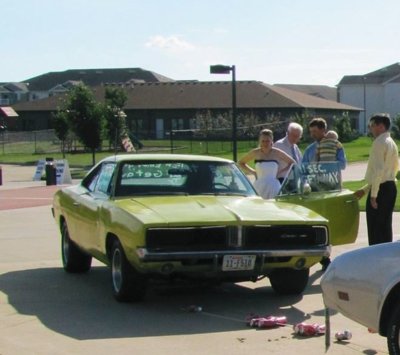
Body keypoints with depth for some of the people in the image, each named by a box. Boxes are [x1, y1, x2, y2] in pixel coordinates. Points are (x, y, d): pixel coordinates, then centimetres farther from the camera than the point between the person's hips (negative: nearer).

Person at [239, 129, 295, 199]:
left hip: (273, 188, 0)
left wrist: (280, 172, 2)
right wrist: (253, 172, 4)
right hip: (259, 188, 0)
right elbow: (241, 163, 16)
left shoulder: (277, 153, 2)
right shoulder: (255, 153, 3)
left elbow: (292, 163, 12)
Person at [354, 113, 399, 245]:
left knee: (375, 230, -3)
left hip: (381, 189, -9)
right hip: (391, 187, 9)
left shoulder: (379, 142, -13)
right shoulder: (391, 143, 17)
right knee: (386, 227, 13)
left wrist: (373, 195, -20)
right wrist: (365, 189, 21)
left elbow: (378, 170, -21)